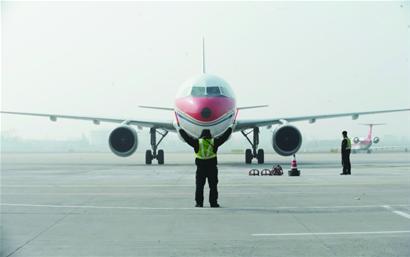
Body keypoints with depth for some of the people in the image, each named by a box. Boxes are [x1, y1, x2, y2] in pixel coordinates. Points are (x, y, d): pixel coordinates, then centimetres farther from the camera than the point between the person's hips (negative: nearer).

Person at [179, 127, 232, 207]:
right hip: (212, 168, 0)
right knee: (213, 186, 5)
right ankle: (213, 203, 4)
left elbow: (186, 137, 9)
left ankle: (199, 203, 2)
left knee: (199, 186, 4)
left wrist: (180, 129, 24)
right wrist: (230, 128, 26)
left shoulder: (197, 142, -1)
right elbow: (225, 136, 11)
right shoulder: (214, 142, 0)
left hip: (200, 168, 0)